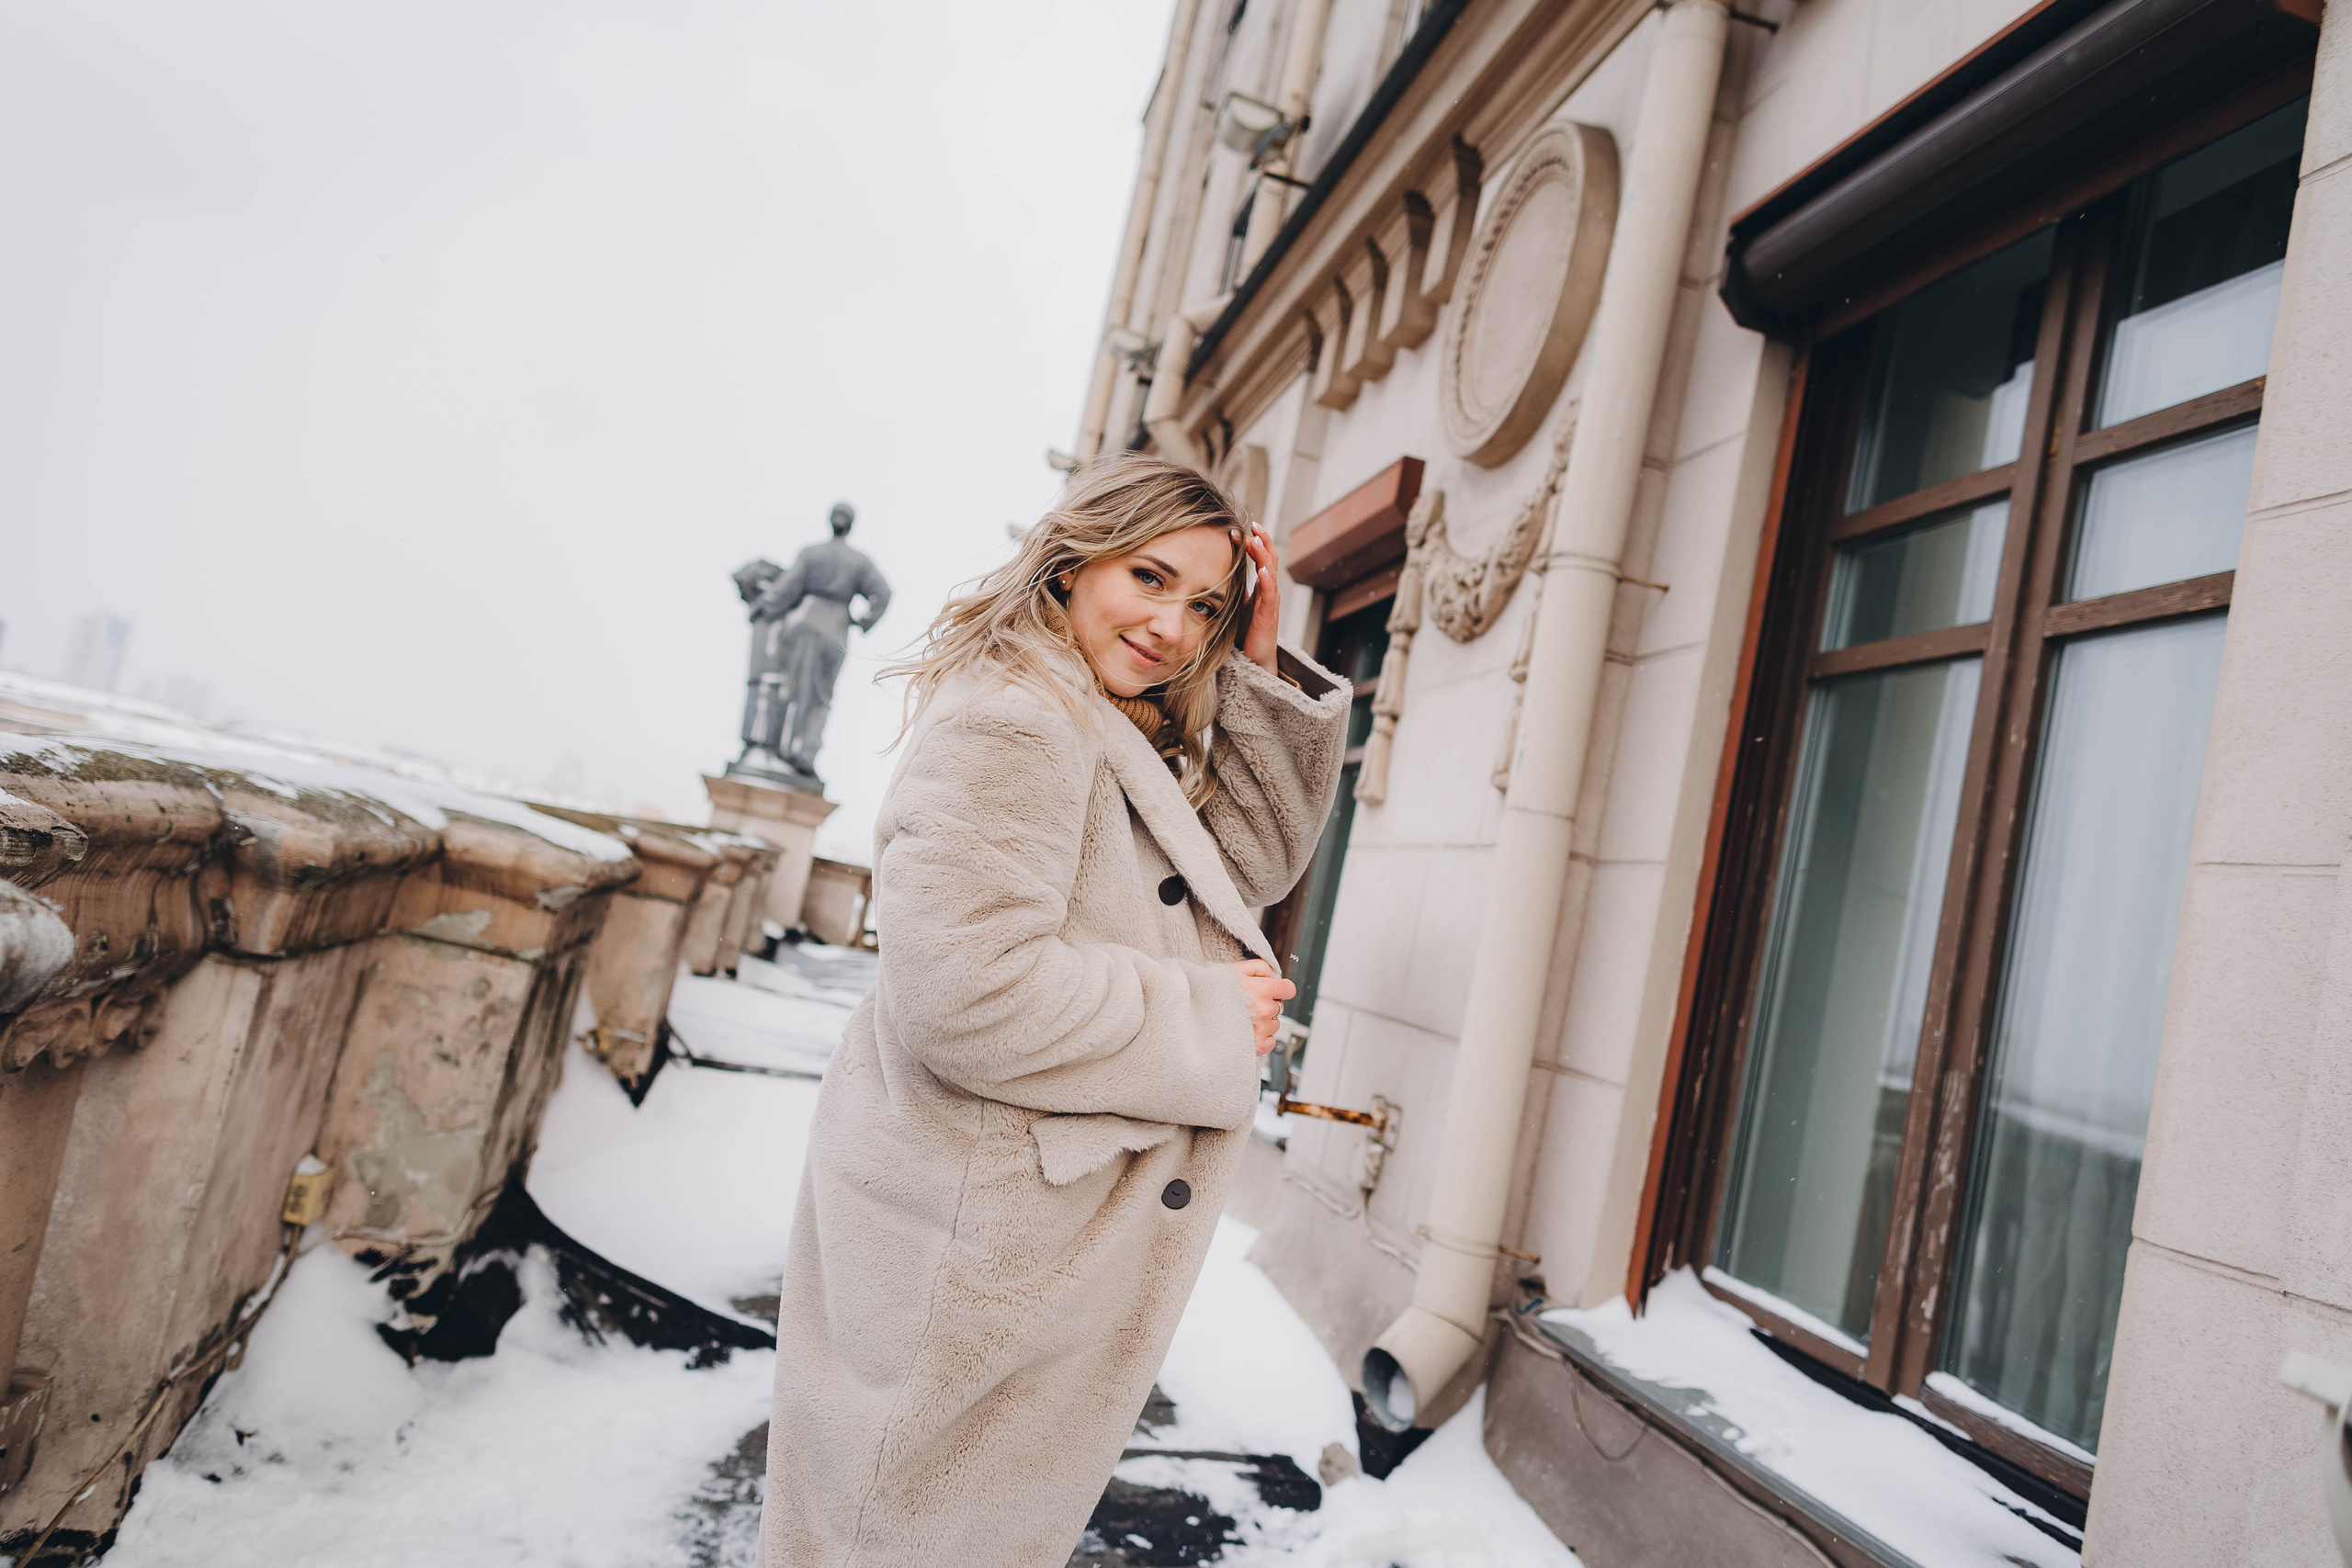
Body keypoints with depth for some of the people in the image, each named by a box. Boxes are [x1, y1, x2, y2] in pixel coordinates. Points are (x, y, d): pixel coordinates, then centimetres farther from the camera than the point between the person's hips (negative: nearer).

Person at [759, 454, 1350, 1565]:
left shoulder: (1132, 744, 13)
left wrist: (1261, 667, 2)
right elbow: (965, 993, -30)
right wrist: (1209, 1022, -19)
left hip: (1054, 1244, 10)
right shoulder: (1008, 722, -21)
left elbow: (1261, 855, 13)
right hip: (974, 1252, -10)